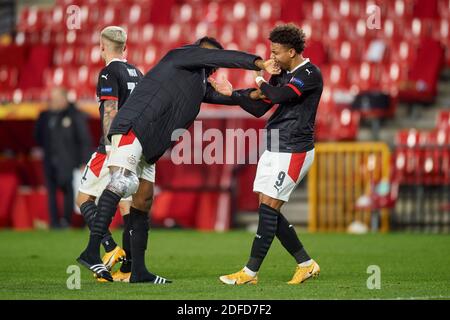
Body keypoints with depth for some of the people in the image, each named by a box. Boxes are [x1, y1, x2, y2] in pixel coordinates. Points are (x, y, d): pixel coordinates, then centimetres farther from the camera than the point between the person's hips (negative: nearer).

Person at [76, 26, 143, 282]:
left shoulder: (110, 73, -7)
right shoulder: (137, 73, 16)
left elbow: (110, 112, -18)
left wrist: (110, 147, -23)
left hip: (116, 148, -7)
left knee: (84, 198, 4)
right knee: (128, 206, 7)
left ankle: (110, 248, -12)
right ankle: (127, 269, 3)